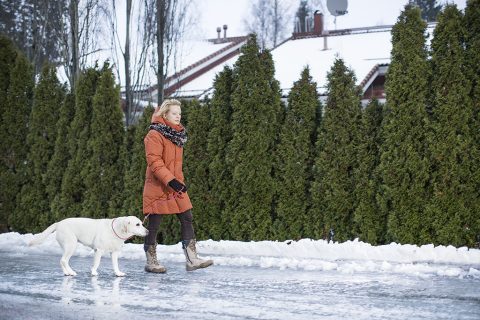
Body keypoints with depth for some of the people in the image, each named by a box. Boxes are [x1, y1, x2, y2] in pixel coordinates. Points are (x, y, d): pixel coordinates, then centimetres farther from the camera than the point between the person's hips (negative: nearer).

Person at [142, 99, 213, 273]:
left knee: (187, 219, 0)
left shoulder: (177, 134, 13)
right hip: (158, 187, -8)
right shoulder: (155, 135, -13)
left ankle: (192, 259, 0)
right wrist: (170, 180, -26)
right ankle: (151, 262, 11)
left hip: (176, 186, 8)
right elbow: (154, 161, -21)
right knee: (154, 224, 0)